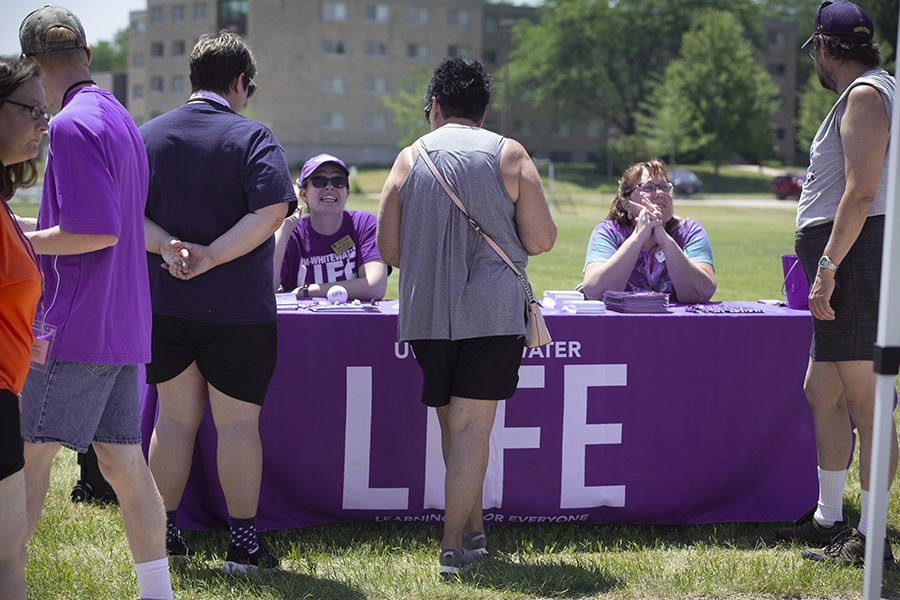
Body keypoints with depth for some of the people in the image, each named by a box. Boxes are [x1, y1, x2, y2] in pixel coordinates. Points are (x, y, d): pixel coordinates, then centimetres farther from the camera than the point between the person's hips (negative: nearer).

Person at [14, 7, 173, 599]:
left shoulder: (72, 125, -13)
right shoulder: (122, 119, 16)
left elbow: (98, 232, -19)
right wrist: (34, 228, 22)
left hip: (77, 325, -9)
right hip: (124, 324, 9)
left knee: (27, 456, -4)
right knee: (124, 462, 10)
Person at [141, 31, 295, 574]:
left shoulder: (148, 136, 6)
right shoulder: (252, 137, -7)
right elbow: (270, 214, -20)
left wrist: (166, 246, -12)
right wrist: (210, 257, -17)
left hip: (164, 302, 4)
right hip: (236, 308, -4)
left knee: (175, 418, 14)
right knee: (238, 423, 3)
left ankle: (161, 535, 18)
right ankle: (244, 545, 5)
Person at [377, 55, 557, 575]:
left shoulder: (410, 159, 6)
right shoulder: (509, 155, 0)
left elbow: (390, 249, 6)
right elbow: (542, 240, -3)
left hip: (426, 312, 3)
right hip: (492, 310, -2)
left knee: (454, 424, 14)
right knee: (472, 425, -3)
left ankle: (474, 528, 22)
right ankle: (454, 544, -7)